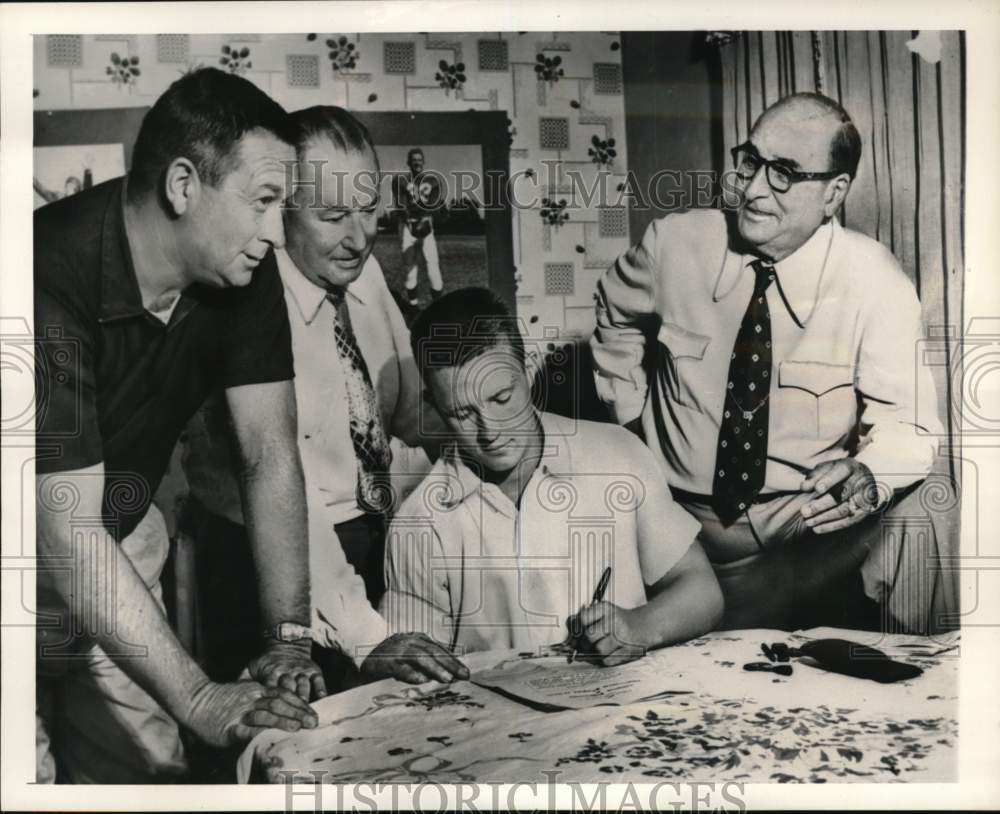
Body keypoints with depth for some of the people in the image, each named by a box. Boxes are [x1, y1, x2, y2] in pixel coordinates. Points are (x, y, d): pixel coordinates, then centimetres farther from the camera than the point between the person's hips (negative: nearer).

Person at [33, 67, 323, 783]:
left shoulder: (243, 270, -13)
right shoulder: (52, 284, -33)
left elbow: (270, 457, -12)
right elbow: (69, 537, -34)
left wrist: (290, 637, -18)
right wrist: (202, 701, -35)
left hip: (121, 535, 5)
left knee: (148, 773, 8)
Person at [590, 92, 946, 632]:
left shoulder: (874, 284, -10)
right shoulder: (675, 243, -5)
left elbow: (906, 425, -7)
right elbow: (615, 313, 17)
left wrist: (868, 475, -29)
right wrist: (630, 415, 10)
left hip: (806, 538, -1)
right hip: (674, 526, 2)